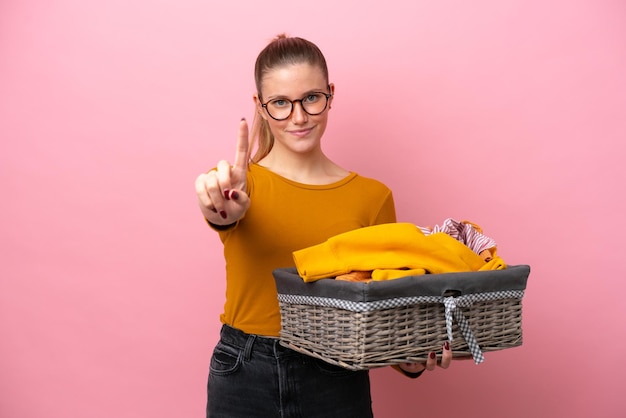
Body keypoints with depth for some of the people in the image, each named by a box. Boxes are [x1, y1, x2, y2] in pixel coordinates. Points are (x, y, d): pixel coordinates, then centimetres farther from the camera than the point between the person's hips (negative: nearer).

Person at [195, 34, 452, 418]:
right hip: (242, 377, 0)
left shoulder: (373, 197, -2)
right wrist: (222, 210, -49)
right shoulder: (234, 184, -4)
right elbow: (223, 212, -27)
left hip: (337, 384, 1)